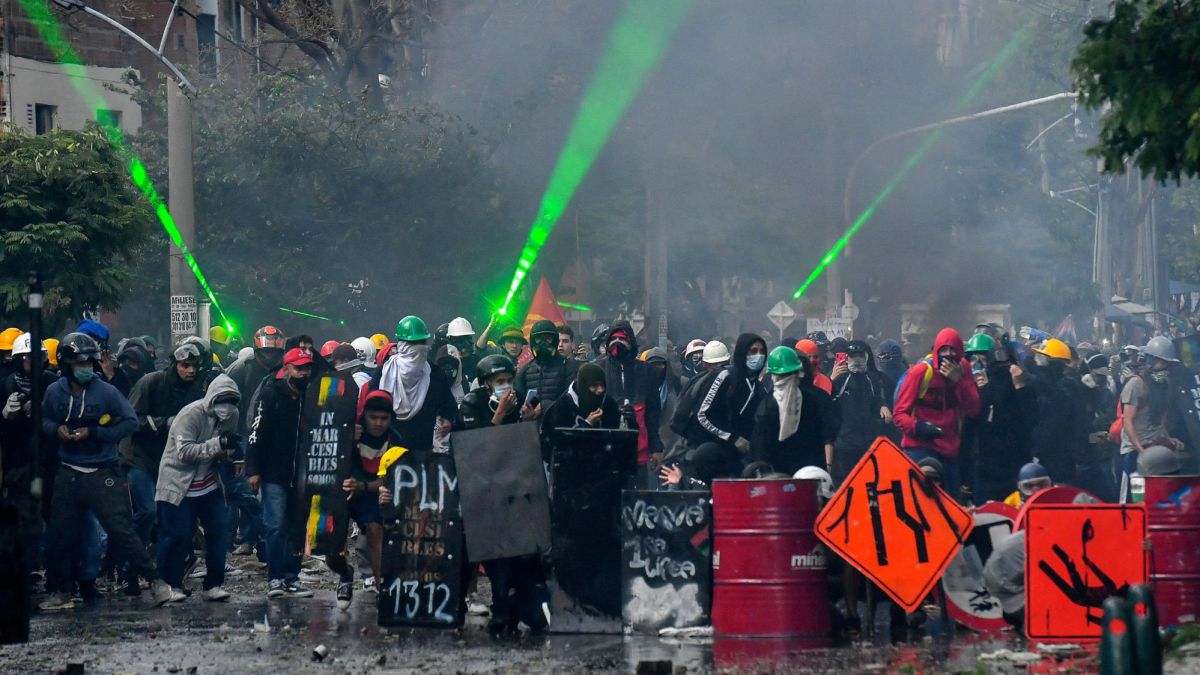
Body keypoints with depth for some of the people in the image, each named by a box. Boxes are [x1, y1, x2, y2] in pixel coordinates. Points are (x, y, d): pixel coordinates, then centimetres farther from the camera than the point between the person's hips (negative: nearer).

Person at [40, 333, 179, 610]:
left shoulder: (106, 391, -11)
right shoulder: (55, 392, -1)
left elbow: (130, 421, -8)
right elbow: (45, 420, 15)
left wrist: (95, 434, -16)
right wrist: (56, 429, -8)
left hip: (101, 472, -4)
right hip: (68, 474, 4)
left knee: (121, 530, -9)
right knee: (59, 535, 9)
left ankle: (156, 583, -3)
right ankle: (58, 592, 23)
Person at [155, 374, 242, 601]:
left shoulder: (231, 416, -1)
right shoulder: (191, 414, -21)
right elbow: (184, 452, -27)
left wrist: (229, 449, -16)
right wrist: (218, 444, -35)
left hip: (209, 485, 6)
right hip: (178, 485, -6)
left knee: (218, 530, -2)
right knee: (178, 535, -5)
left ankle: (213, 585, 4)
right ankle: (170, 584, 9)